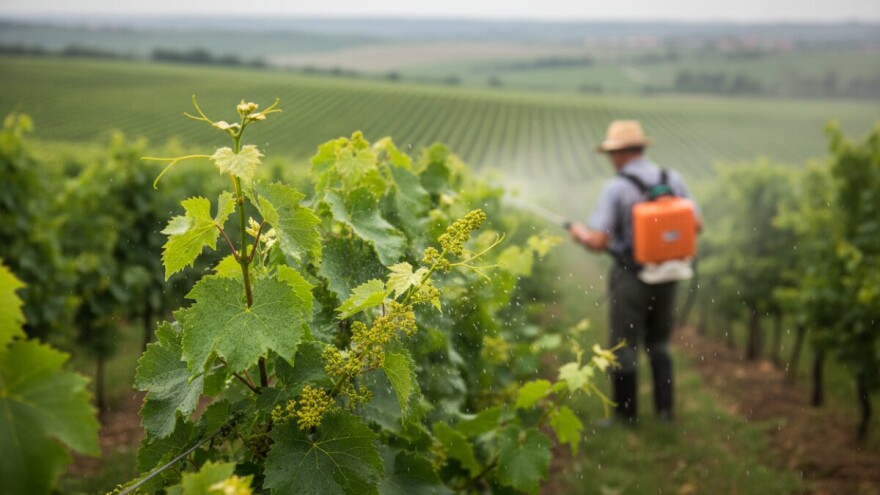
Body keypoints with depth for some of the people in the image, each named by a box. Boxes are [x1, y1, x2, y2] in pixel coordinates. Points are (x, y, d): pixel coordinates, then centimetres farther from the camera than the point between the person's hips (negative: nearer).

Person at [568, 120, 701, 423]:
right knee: (659, 342, 22)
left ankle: (626, 410, 23)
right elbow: (696, 225, 3)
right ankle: (664, 407, 26)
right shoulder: (673, 179, -2)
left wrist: (579, 233, 3)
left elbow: (597, 242, -19)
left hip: (630, 276, -5)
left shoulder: (616, 188, -17)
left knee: (624, 344, 11)